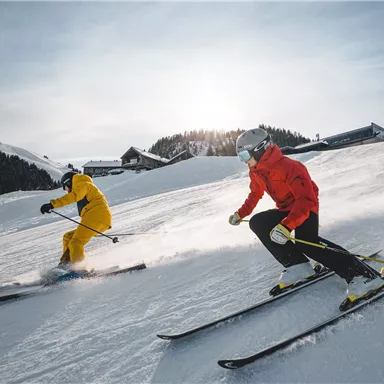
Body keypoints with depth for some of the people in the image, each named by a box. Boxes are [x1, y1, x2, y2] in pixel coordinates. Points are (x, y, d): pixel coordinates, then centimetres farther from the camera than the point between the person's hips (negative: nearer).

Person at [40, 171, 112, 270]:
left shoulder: (82, 184, 6)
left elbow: (72, 196, -16)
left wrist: (52, 204, -25)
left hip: (96, 216, -10)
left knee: (75, 243, -18)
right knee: (68, 237, 13)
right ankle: (66, 264, 4)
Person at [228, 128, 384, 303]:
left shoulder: (288, 167, -28)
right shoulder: (256, 172, 0)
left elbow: (306, 199, -35)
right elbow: (255, 194, 20)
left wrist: (287, 226, -45)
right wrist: (240, 213, 13)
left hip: (306, 208, -9)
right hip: (286, 210, 9)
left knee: (307, 242, -31)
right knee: (257, 223, -8)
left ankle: (363, 275, -28)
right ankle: (297, 265, -11)